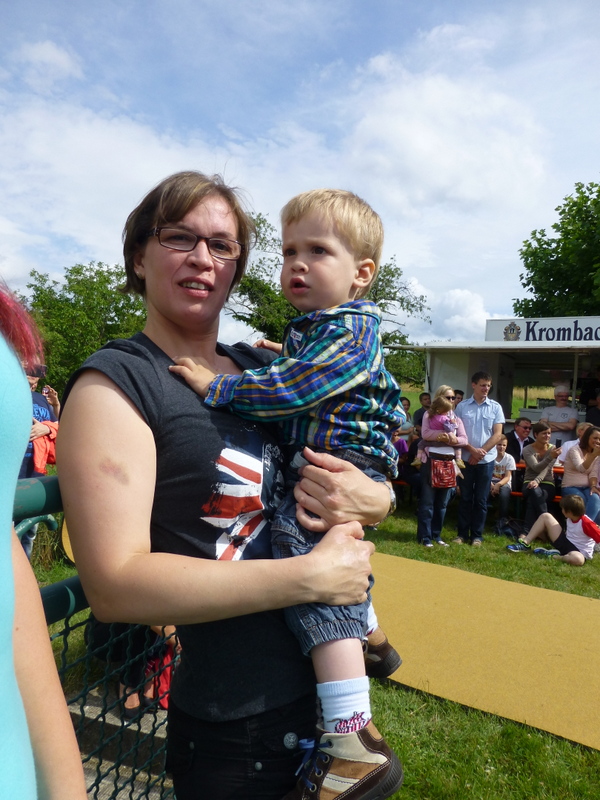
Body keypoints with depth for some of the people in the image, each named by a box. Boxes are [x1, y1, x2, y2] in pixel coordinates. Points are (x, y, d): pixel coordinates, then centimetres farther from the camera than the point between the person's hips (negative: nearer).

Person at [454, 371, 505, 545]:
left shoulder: (495, 407, 3)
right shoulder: (462, 406, 2)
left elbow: (497, 434, -1)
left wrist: (481, 452, -10)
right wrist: (472, 450, -12)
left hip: (486, 460, 0)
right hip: (466, 458, 0)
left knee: (481, 500, 6)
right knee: (465, 498, 6)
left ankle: (477, 535, 14)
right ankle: (462, 533, 14)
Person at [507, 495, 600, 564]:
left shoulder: (586, 523, -24)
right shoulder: (570, 518, 0)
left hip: (579, 552, -7)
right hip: (566, 543, 7)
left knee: (578, 559, -47)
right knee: (545, 516, -1)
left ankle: (553, 556, -18)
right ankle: (525, 544, -9)